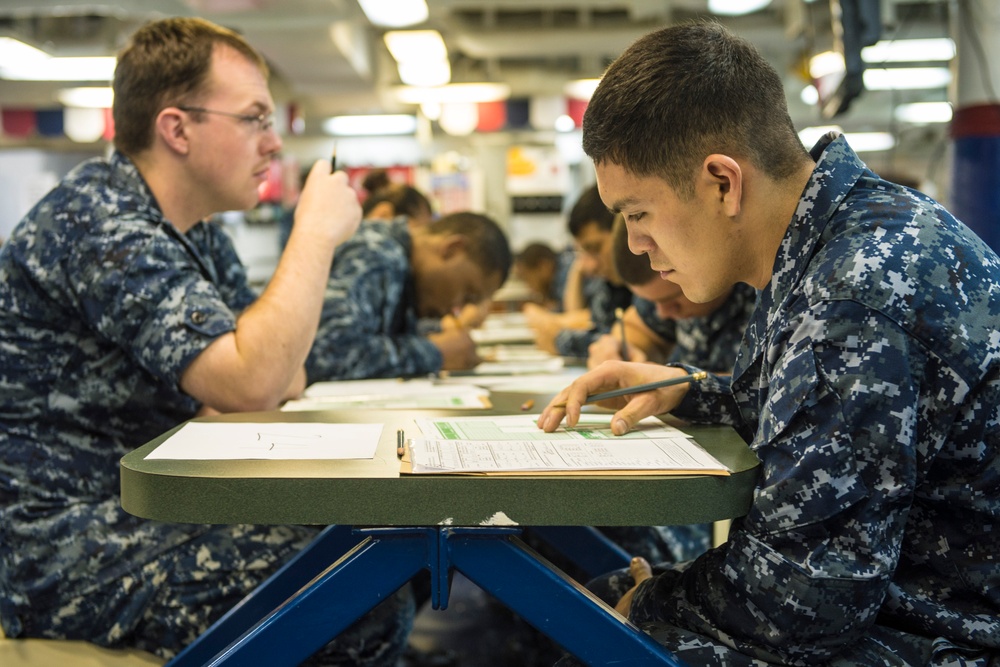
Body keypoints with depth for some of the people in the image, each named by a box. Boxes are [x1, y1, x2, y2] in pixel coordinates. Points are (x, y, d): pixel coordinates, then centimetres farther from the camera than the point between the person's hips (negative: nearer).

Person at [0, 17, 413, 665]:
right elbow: (252, 382, -30)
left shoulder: (198, 233, 11)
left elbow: (286, 378, 14)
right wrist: (317, 231, -19)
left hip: (140, 509, 9)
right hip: (62, 552, -9)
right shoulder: (100, 224, -20)